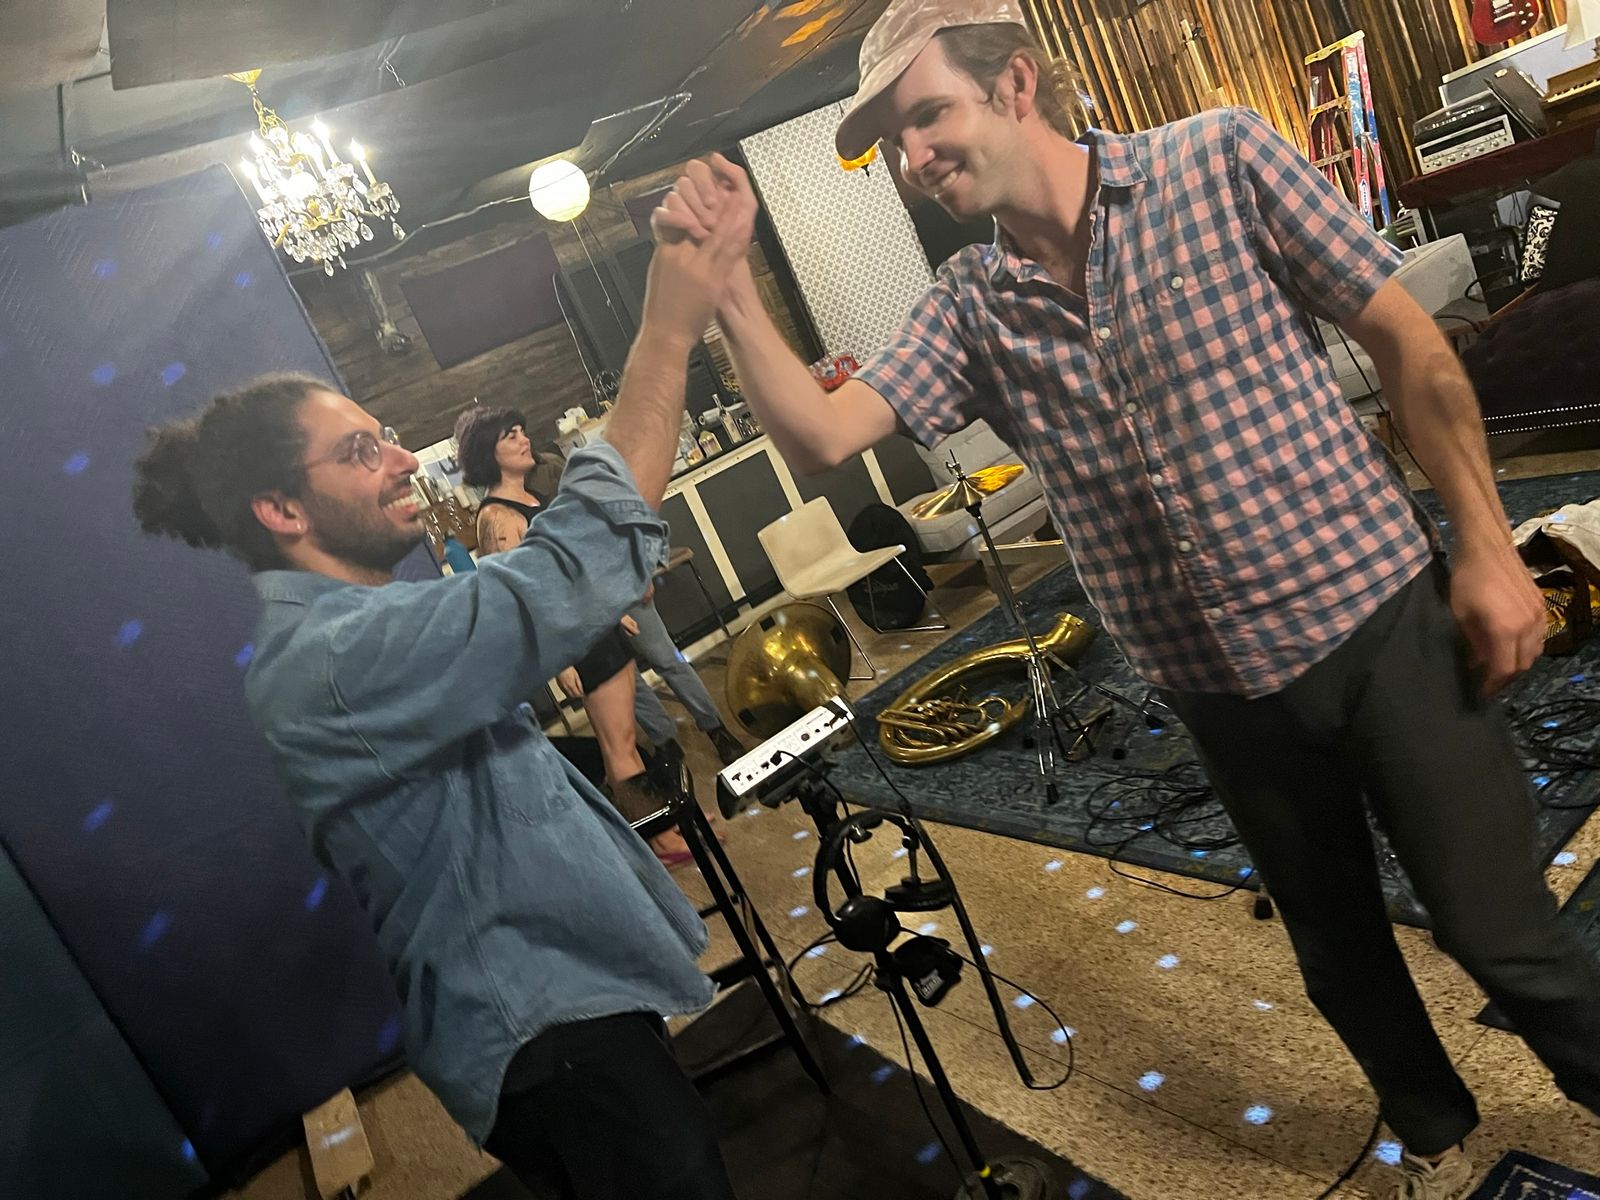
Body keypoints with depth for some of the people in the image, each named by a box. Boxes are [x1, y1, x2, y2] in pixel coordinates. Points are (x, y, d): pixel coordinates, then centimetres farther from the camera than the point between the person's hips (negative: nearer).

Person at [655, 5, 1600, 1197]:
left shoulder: (1221, 160, -9)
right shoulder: (969, 306, -2)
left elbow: (1411, 345, -6)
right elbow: (820, 435, -9)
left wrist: (1487, 547, -7)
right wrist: (729, 286, -21)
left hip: (1381, 620, -3)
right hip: (1223, 684, 3)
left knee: (1502, 932, 6)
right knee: (1341, 955, 20)